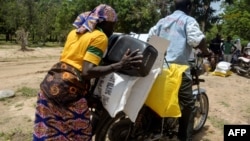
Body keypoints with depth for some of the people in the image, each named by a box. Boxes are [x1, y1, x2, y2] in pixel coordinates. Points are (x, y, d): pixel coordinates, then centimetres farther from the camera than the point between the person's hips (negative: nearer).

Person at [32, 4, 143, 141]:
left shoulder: (74, 32, 17)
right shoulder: (100, 37, -6)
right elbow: (87, 72, -17)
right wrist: (120, 65, -15)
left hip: (50, 83, 8)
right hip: (69, 89, -8)